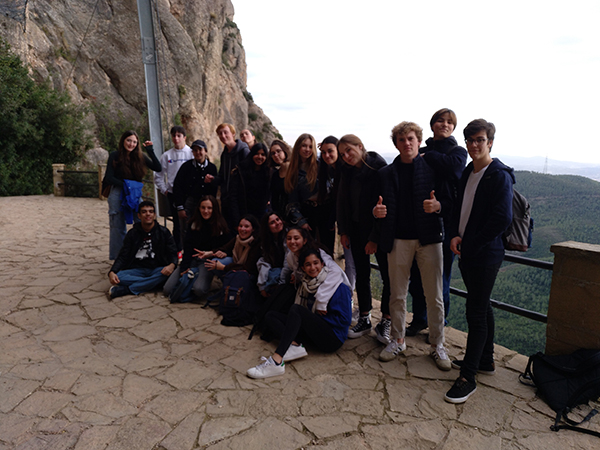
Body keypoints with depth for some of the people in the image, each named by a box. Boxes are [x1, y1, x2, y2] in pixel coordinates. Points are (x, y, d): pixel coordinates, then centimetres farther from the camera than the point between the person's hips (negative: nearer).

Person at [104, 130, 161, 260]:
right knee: (118, 227, 4)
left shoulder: (140, 156, 4)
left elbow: (157, 168, -5)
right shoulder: (115, 156, -2)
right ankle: (118, 258, 13)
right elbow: (109, 178, -4)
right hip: (118, 194, -2)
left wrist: (150, 150, -7)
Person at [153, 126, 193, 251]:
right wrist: (164, 190, 8)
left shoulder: (191, 153, 1)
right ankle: (177, 249, 19)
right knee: (177, 223, 9)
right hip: (173, 194, 2)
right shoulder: (167, 155, 8)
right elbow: (158, 175, 14)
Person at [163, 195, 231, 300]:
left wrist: (212, 253, -18)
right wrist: (184, 268, -11)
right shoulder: (193, 224, 6)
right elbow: (187, 247, 0)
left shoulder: (221, 226, -3)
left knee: (198, 290, -32)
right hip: (192, 259, 4)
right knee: (167, 290, -10)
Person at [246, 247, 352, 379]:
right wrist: (314, 314, -6)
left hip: (333, 338, -7)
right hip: (314, 334, 8)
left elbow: (344, 319, -12)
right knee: (270, 316, 1)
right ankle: (295, 345, -25)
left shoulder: (339, 287, -8)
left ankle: (276, 361, -40)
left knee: (296, 309, -29)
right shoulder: (307, 284, 10)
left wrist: (315, 316, -9)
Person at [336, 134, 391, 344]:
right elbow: (342, 202, 11)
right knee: (361, 274, 10)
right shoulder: (347, 171, 7)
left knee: (388, 275, -1)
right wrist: (344, 231, 5)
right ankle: (364, 319, 22)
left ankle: (385, 322, 13)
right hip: (357, 229, 5)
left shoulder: (379, 166, -11)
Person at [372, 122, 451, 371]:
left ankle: (437, 345, 21)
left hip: (429, 238, -1)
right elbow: (384, 207, 10)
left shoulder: (432, 168, 2)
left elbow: (448, 200, 1)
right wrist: (377, 211, -13)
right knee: (397, 295, 10)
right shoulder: (387, 173, 8)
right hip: (399, 239, 2)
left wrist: (438, 205, -21)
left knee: (434, 296, 5)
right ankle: (398, 340, 26)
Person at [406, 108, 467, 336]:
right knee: (417, 272, 10)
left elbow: (453, 166, -22)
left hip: (444, 221, -3)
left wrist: (427, 157, -12)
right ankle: (419, 318, 27)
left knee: (440, 274, 4)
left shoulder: (458, 151, 3)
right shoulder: (421, 152, 12)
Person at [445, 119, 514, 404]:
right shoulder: (467, 173, 13)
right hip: (467, 252, 8)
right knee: (482, 307, 18)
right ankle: (486, 360, 34)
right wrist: (456, 235, 0)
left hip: (485, 255, -8)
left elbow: (502, 218, -18)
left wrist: (472, 244, -13)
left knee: (476, 313, -4)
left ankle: (468, 377, 4)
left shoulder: (499, 175, -12)